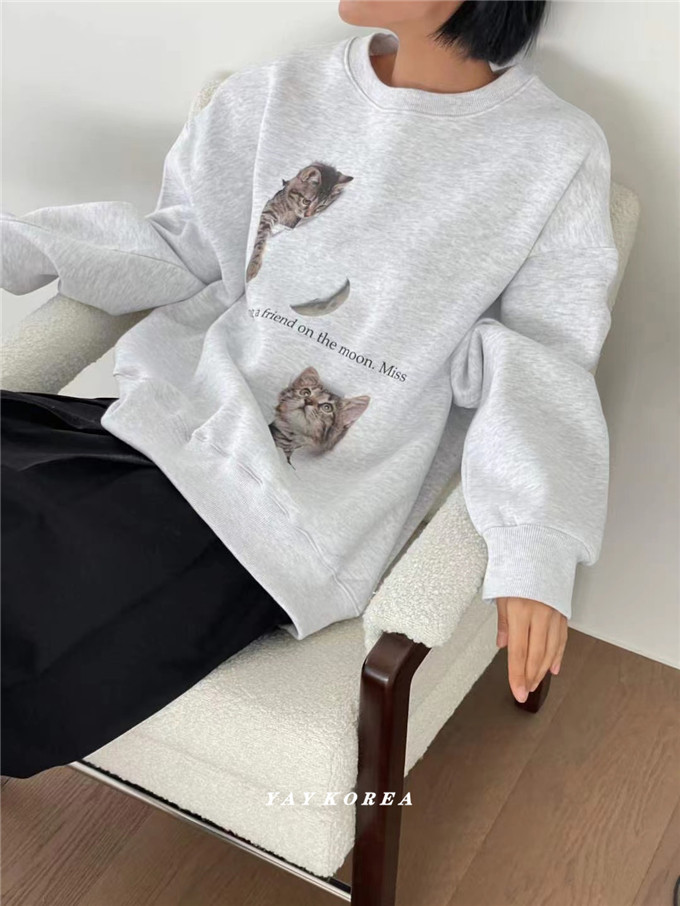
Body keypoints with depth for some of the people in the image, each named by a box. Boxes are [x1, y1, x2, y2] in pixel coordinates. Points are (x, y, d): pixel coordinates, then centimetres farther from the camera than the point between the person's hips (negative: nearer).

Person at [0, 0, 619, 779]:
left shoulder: (560, 157, -3)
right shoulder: (285, 91, 6)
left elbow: (534, 364, -3)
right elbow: (185, 248, 13)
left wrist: (538, 542, -18)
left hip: (301, 503, -4)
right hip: (172, 409, 5)